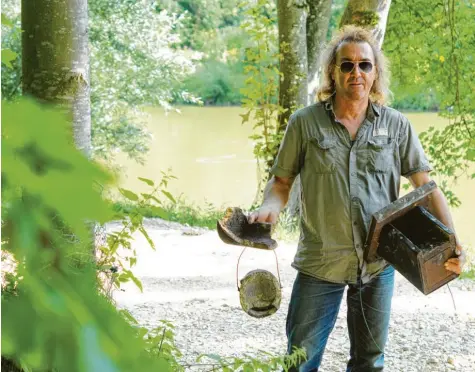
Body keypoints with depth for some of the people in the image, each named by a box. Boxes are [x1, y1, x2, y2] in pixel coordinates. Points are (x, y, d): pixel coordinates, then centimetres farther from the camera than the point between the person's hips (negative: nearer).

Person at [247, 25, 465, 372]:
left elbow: (426, 185, -1)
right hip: (320, 262, -2)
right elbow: (282, 180, 3)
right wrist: (270, 206, -19)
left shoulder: (397, 126, 1)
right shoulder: (305, 122, -2)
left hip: (378, 265, 2)